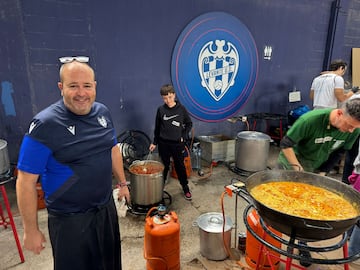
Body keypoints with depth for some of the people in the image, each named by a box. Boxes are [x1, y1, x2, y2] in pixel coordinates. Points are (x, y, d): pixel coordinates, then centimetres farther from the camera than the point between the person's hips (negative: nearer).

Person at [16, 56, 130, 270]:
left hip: (106, 208, 5)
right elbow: (26, 182, -16)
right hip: (70, 219, -5)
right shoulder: (45, 125, -21)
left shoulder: (103, 112, -3)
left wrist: (123, 183, 14)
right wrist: (31, 230, -10)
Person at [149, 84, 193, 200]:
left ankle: (186, 189, 24)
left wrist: (184, 137, -4)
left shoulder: (181, 109, -5)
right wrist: (154, 142, 7)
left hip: (178, 143, -1)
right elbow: (157, 127, 6)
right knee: (164, 167, 13)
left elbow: (189, 124, 5)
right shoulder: (160, 109, -2)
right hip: (164, 143, 1)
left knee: (180, 166, 9)